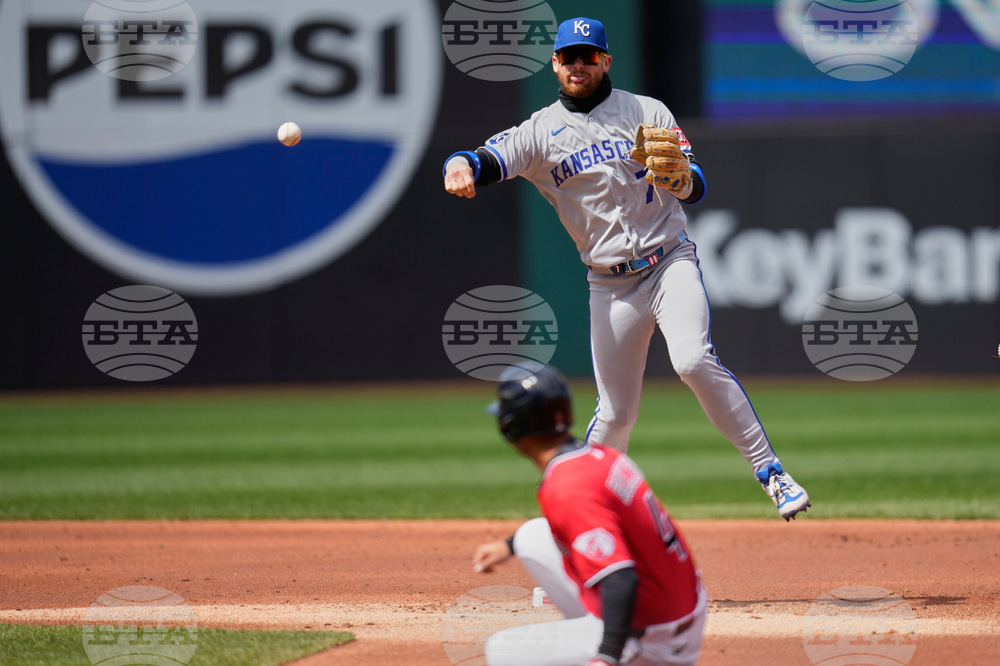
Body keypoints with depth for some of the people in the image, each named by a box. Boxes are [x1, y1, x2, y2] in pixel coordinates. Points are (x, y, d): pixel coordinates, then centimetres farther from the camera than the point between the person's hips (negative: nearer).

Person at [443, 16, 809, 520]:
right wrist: (463, 165, -37)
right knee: (616, 412, 2)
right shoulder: (541, 131, 6)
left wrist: (677, 175, -24)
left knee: (695, 362, -26)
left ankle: (770, 471, -21)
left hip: (670, 261, -2)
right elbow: (495, 158, -12)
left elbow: (696, 187, 1)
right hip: (610, 284, 2)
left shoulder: (648, 113, 6)